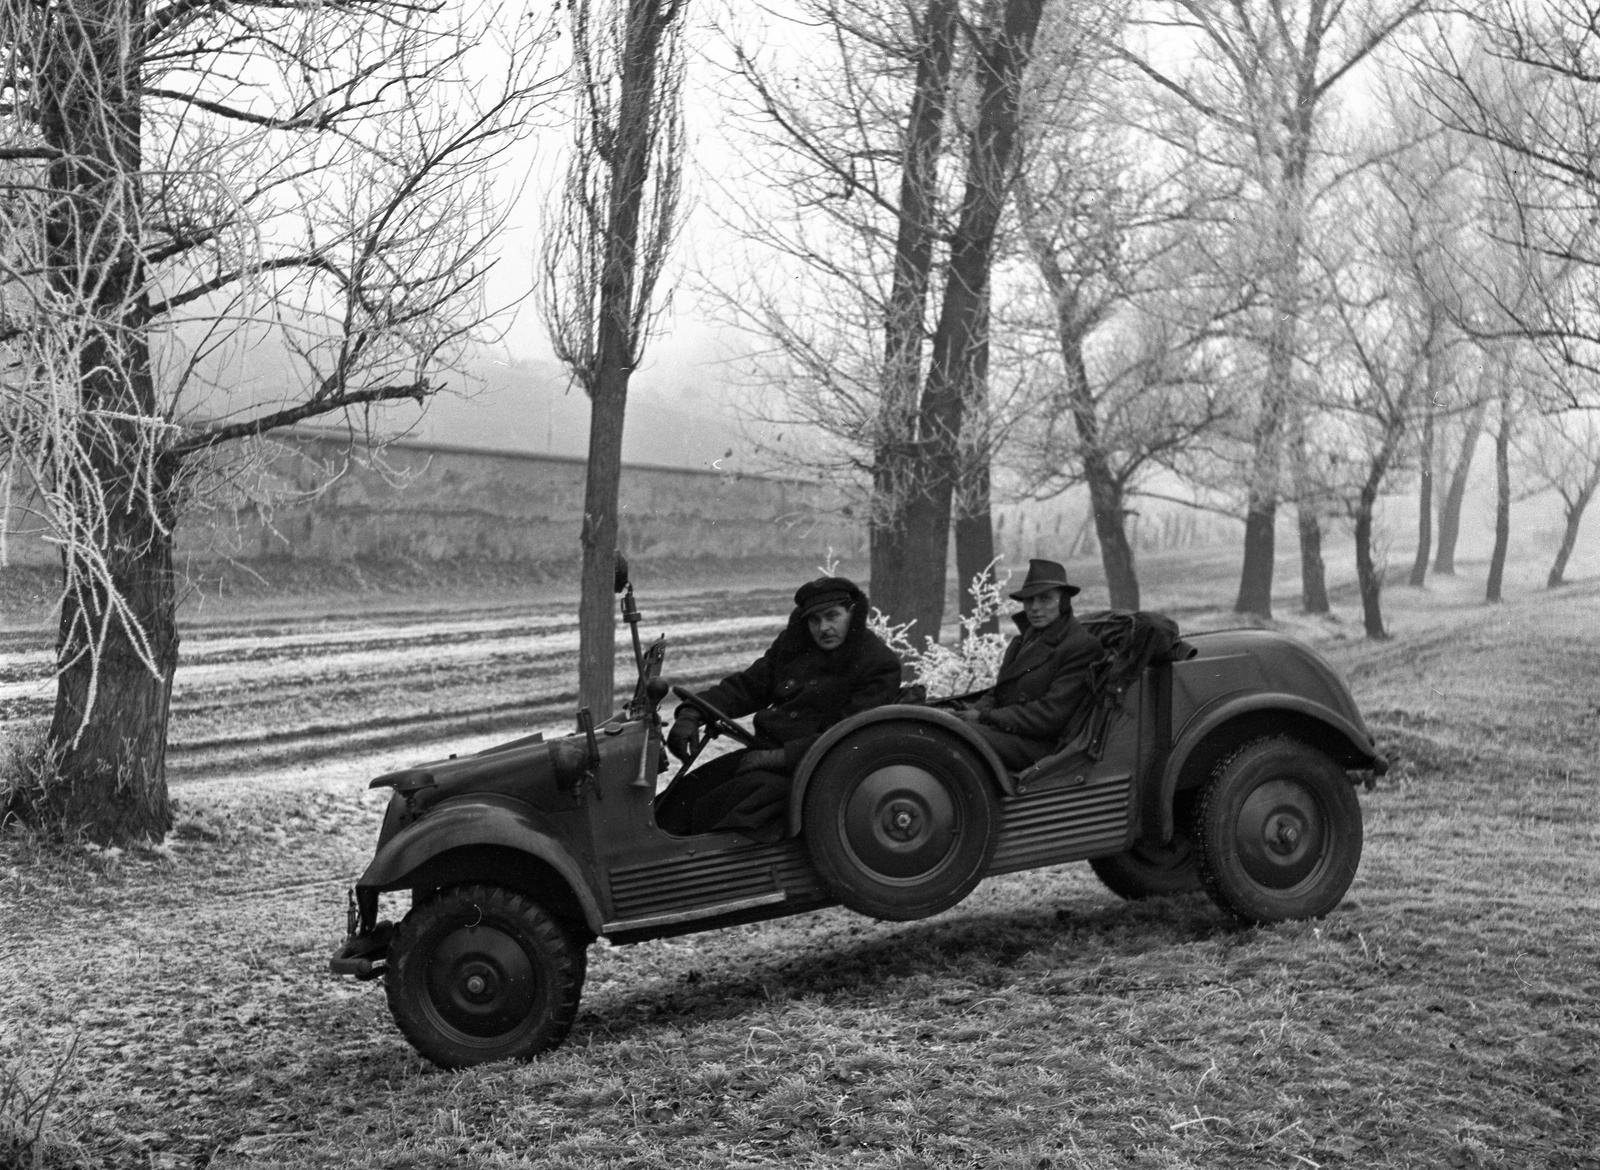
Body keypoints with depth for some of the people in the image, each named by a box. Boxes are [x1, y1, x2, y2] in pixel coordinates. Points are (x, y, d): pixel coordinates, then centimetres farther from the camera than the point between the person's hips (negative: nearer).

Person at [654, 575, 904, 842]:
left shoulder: (880, 665, -8)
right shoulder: (794, 644, 13)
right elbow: (746, 686, 16)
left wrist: (780, 757, -22)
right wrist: (692, 713, -2)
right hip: (767, 752, 7)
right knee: (685, 792, -10)